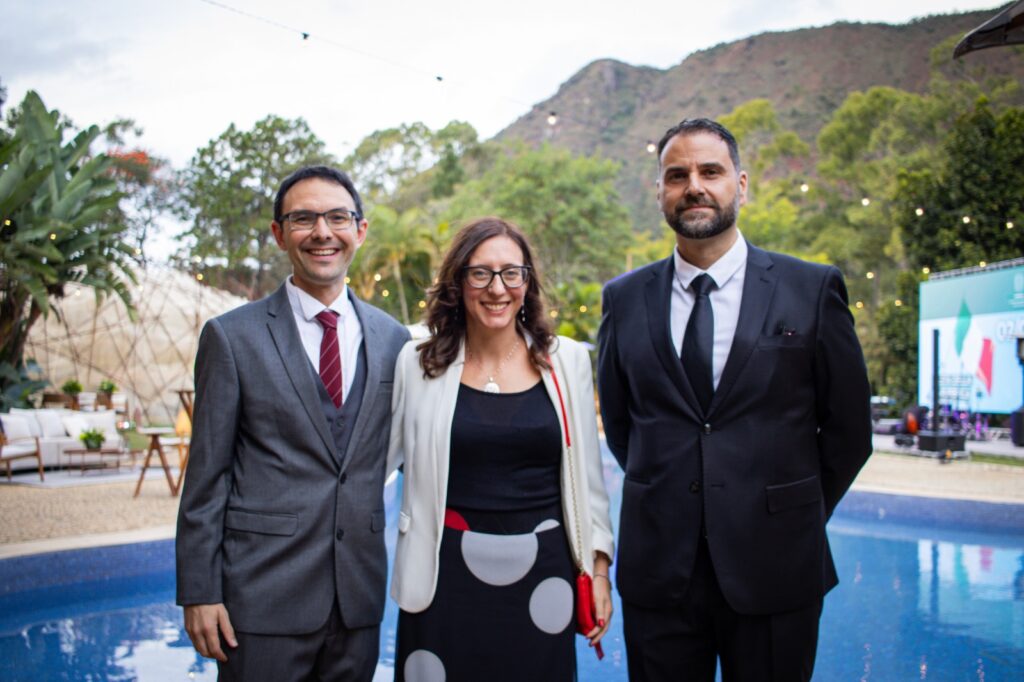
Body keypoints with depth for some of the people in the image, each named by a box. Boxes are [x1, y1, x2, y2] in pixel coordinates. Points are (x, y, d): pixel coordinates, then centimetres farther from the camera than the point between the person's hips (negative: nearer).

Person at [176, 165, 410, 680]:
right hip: (263, 596, -3)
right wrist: (199, 593, -6)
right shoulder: (232, 336, -3)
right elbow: (206, 473, -3)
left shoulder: (392, 339, 6)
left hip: (360, 597, 3)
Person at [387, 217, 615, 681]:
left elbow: (587, 473, 6)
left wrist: (599, 568, 5)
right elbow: (376, 458, 8)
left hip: (541, 573, 1)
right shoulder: (418, 362, -2)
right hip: (447, 575, -1)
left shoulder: (566, 360, 1)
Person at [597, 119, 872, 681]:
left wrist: (795, 517, 9)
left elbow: (849, 428, 4)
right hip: (658, 568, 2)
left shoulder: (813, 289, -2)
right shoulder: (624, 299, 4)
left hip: (774, 567, -1)